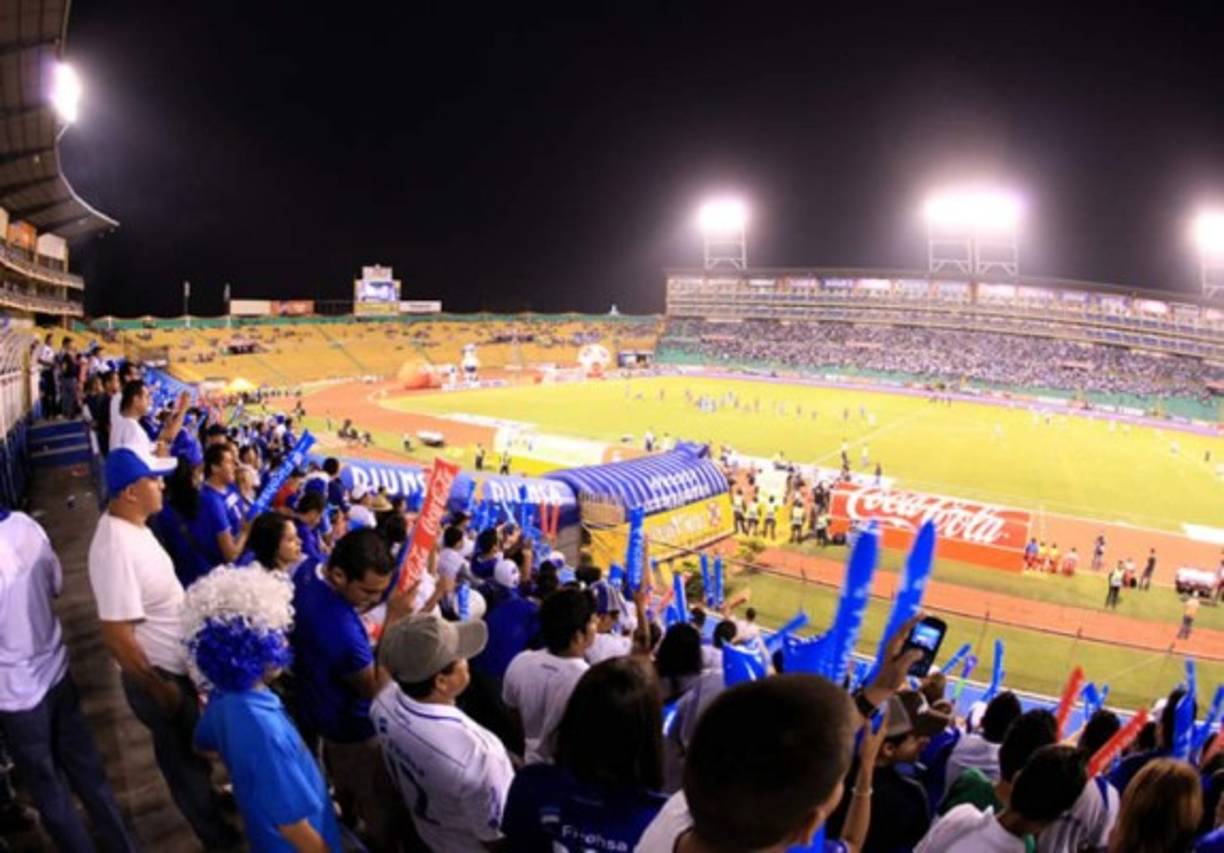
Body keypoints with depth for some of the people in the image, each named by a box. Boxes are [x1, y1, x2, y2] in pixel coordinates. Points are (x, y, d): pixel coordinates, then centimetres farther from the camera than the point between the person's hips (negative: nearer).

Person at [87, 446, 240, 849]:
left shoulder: (133, 524, -4)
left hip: (176, 664, 8)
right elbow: (116, 636, -30)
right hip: (159, 675, -8)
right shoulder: (116, 548, -33)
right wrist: (159, 688, -20)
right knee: (184, 755, 15)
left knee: (192, 747, 29)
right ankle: (215, 832, 37)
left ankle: (207, 798, 53)